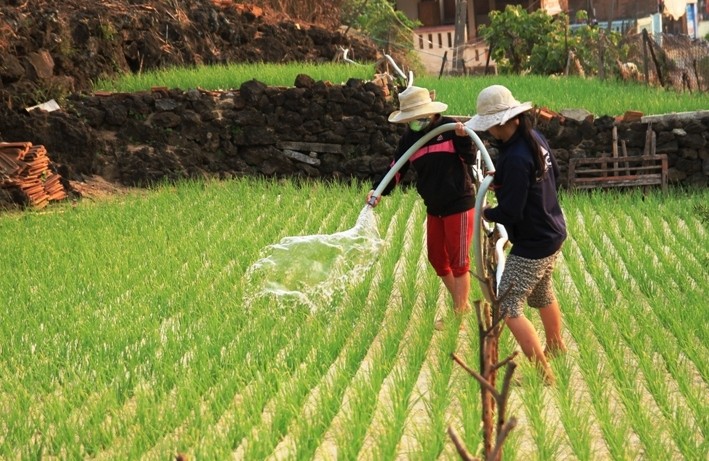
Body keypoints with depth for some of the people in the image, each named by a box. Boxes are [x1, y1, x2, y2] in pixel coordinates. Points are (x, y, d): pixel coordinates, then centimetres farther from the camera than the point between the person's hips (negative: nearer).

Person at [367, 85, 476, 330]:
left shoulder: (449, 127, -12)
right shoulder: (410, 137, 2)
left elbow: (470, 159, -11)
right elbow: (396, 168, 0)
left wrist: (464, 138, -28)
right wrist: (378, 191, -14)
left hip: (459, 204, -6)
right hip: (434, 208, 6)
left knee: (458, 260, 0)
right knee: (436, 257, 14)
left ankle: (459, 316, 10)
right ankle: (461, 303, 31)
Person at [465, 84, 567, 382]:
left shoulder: (515, 158, -29)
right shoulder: (535, 138, -1)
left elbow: (510, 213, -27)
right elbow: (554, 176, 16)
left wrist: (487, 214, -6)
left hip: (532, 245, -10)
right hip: (553, 233, 10)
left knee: (509, 308, -6)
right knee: (542, 296, 29)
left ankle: (543, 373, -5)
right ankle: (556, 348, 49)